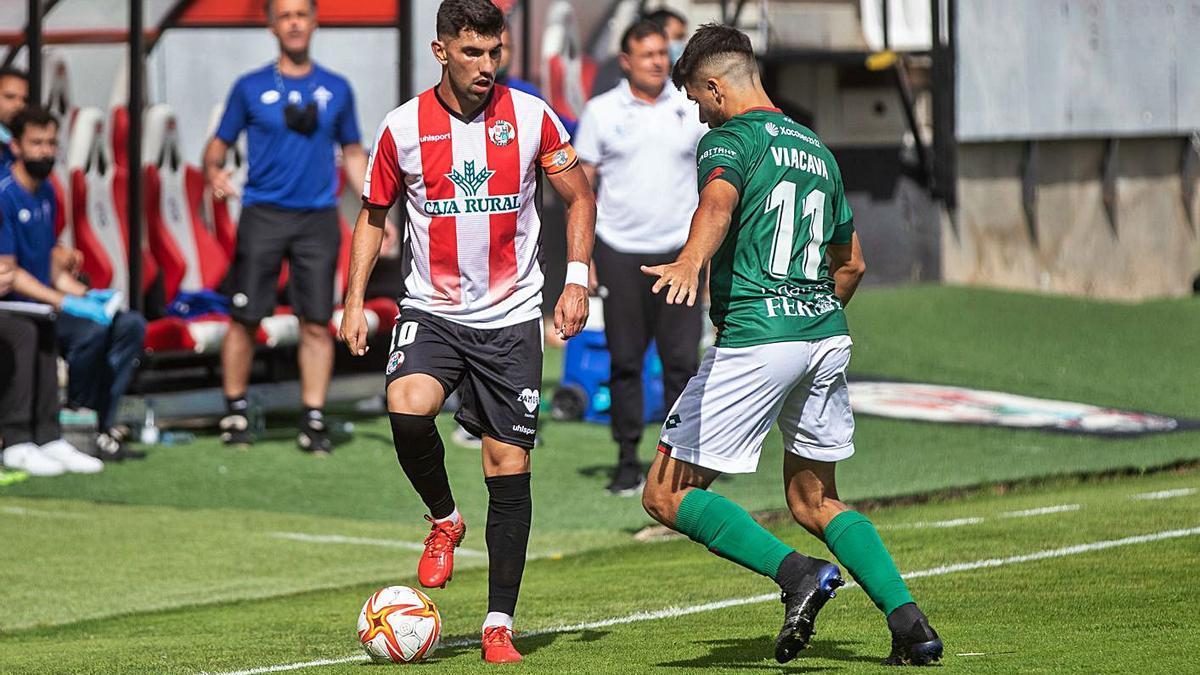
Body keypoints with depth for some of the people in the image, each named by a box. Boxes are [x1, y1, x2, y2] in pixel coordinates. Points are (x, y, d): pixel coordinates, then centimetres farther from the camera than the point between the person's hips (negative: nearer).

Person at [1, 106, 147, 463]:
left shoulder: (46, 193, 15)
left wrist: (85, 294, 2)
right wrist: (67, 303, -23)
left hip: (49, 299, 9)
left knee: (130, 324, -6)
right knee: (92, 328, -29)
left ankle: (104, 429, -11)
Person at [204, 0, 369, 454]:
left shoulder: (336, 89, 10)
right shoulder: (251, 88, 4)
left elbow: (352, 153, 17)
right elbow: (219, 144, 7)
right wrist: (213, 171, -16)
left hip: (318, 217, 1)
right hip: (263, 213, -1)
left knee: (316, 323, -2)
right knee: (245, 318, -3)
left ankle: (313, 420, 4)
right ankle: (236, 412, 11)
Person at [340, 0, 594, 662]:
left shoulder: (531, 117, -2)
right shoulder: (403, 128, -3)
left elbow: (579, 197, 9)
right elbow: (373, 213, 10)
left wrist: (577, 277, -3)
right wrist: (354, 300, 2)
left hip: (512, 317, 1)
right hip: (431, 311, 0)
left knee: (509, 464, -1)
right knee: (407, 407, -29)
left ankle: (499, 623, 8)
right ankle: (443, 520, 0)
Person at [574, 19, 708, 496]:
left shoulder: (692, 109, 5)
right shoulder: (602, 112, 3)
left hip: (679, 253, 1)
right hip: (620, 254, -1)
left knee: (683, 359, -3)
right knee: (625, 361, 3)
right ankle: (628, 460, 11)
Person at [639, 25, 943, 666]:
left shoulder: (729, 139, -3)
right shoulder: (816, 150, 21)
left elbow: (718, 201, -28)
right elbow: (851, 263, 29)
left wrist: (691, 260, -46)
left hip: (755, 341, -8)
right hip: (828, 335, 8)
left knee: (667, 495, 1)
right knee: (813, 499, 20)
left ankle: (797, 572, -17)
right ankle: (908, 621, 3)